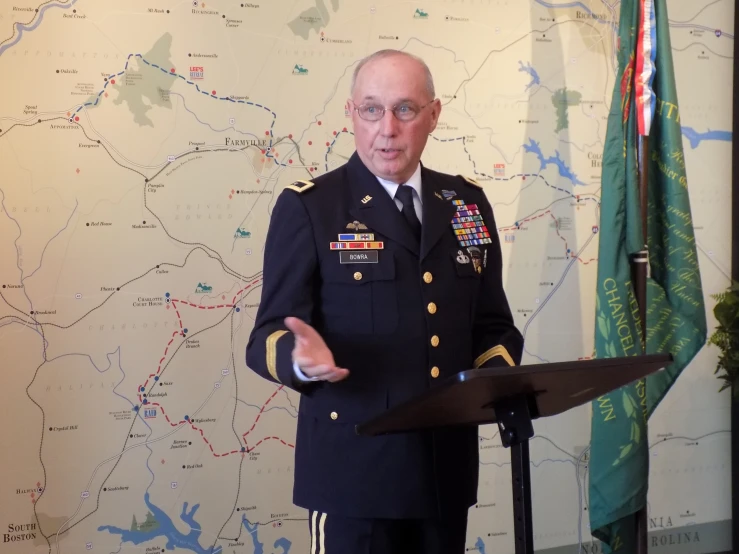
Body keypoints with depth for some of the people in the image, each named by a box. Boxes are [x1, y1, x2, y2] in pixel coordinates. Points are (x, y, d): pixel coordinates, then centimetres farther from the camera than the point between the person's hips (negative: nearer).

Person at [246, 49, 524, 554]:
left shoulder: (468, 204, 9)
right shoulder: (308, 207, -5)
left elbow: (491, 325, 13)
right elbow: (269, 336, -8)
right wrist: (301, 355, -30)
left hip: (449, 464, 4)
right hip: (354, 466, -4)